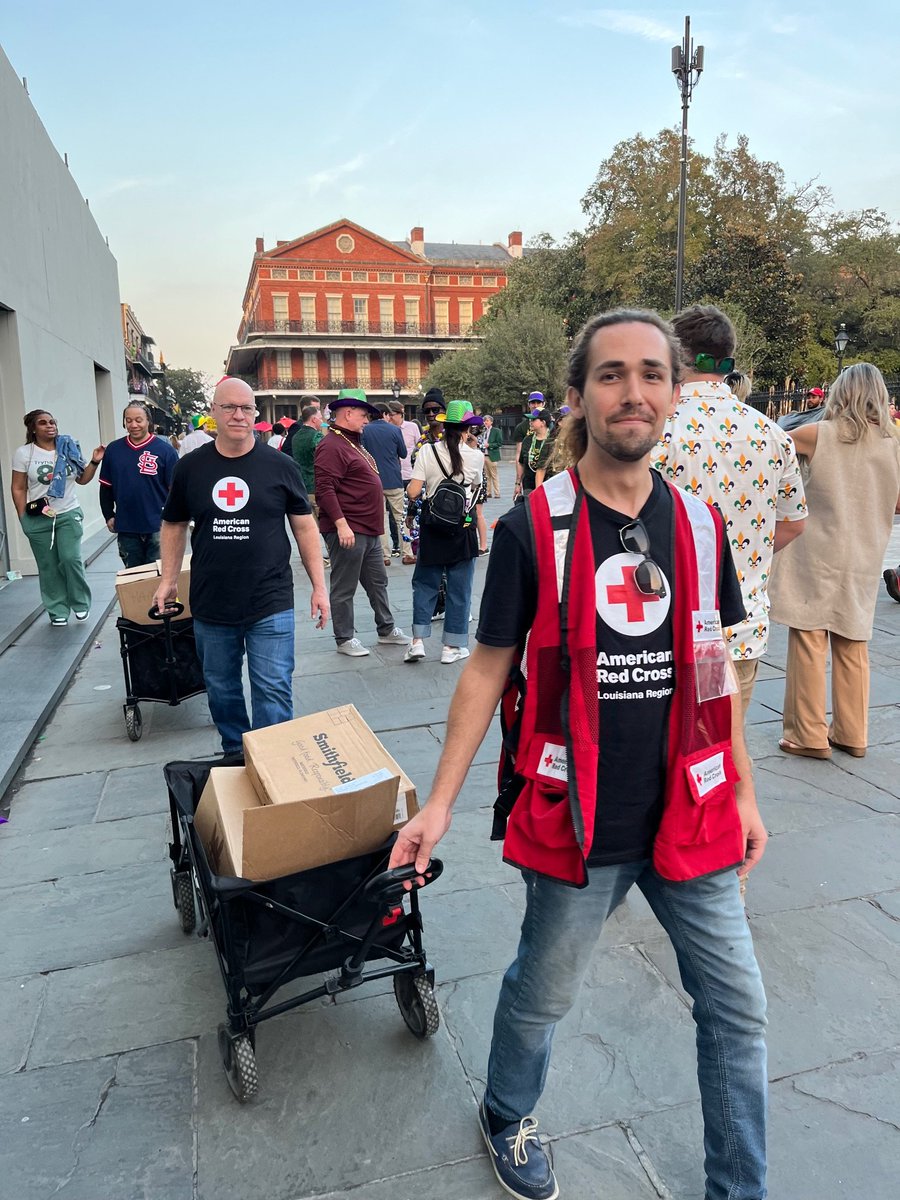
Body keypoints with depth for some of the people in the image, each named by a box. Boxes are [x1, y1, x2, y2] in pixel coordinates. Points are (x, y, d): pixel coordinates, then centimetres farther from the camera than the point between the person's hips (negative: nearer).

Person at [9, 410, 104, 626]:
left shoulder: (68, 448, 4)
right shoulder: (23, 453, -1)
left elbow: (82, 479, 13)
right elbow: (18, 489, 1)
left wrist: (94, 462, -3)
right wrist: (23, 519, -4)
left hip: (68, 515, 1)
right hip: (38, 519, -1)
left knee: (71, 559, -11)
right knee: (48, 566, 4)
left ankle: (80, 604, 9)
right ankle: (57, 611, 15)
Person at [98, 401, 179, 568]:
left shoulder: (164, 449, -5)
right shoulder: (113, 450, 6)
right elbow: (106, 487, 12)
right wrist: (109, 516, 7)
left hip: (157, 527, -3)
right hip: (126, 528, 3)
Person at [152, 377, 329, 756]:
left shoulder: (279, 466, -1)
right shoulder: (190, 467, 4)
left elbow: (305, 527, 3)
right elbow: (174, 525, 15)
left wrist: (319, 586, 1)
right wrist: (168, 579, 8)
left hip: (270, 606, -2)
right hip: (210, 606, 3)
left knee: (273, 692, -2)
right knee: (221, 690, 16)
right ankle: (234, 754, 35)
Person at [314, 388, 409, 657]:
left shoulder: (353, 442, 17)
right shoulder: (332, 446, -15)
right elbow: (325, 489, -22)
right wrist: (341, 524, -26)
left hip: (369, 530, 10)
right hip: (347, 530, -10)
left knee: (378, 582, 18)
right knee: (344, 588, 2)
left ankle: (387, 629, 30)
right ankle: (344, 639, 12)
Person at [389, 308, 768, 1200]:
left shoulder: (699, 524, 0)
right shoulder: (532, 528, -11)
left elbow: (712, 669, 9)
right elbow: (487, 670, -5)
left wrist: (743, 793, 13)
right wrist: (440, 801, -6)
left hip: (690, 817, 4)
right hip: (576, 822, -3)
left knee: (737, 1010, 15)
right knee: (540, 995, 18)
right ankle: (506, 1118, 50)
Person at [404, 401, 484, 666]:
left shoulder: (427, 451, -8)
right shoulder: (475, 456, -8)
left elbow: (413, 492, -9)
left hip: (432, 526, 1)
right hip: (463, 528, -1)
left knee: (425, 583, 14)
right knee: (459, 588, 8)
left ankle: (418, 641, 7)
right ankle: (452, 647, 13)